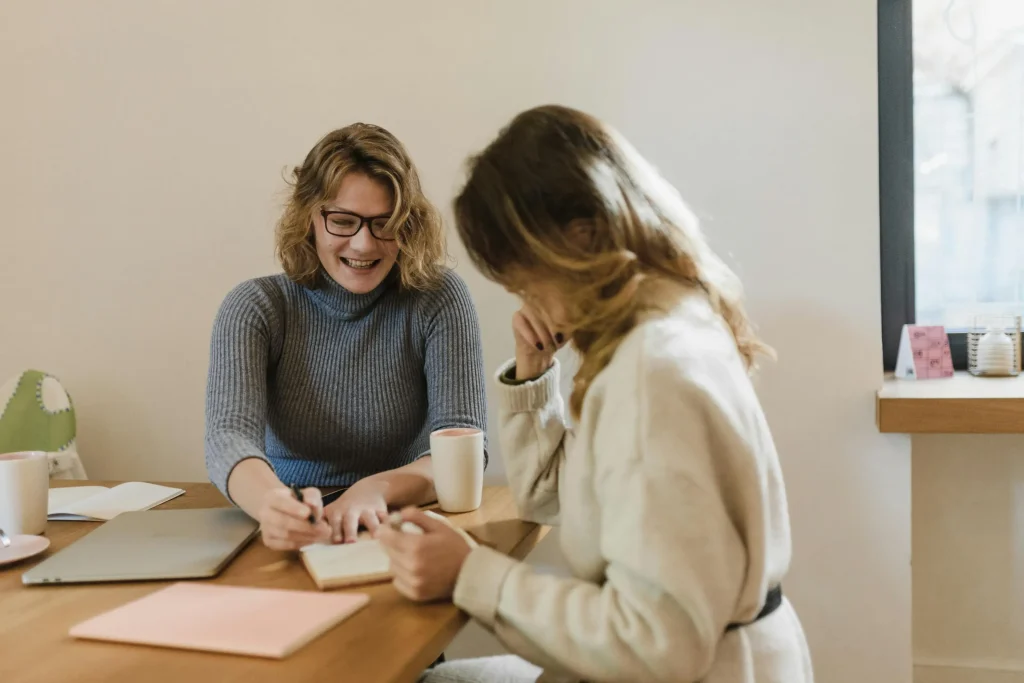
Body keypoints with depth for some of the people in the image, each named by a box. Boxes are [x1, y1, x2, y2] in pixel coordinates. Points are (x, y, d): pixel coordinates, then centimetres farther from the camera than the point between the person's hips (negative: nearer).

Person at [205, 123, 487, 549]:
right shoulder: (255, 308, -3)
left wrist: (375, 491, -34)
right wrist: (273, 504, -40)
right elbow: (229, 438, -18)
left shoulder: (439, 300, -5)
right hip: (290, 542, 1)